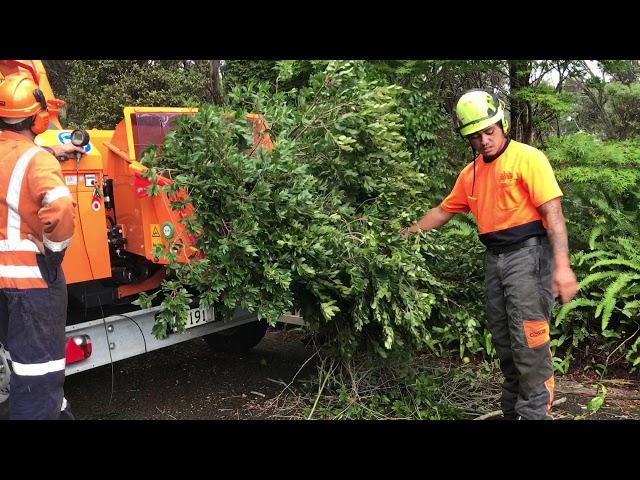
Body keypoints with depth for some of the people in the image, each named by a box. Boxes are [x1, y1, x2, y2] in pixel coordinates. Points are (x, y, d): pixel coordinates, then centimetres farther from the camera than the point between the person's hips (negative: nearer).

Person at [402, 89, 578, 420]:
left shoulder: (527, 158, -8)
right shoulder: (470, 173, 12)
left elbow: (552, 213, -15)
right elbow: (443, 211, 24)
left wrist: (562, 265, -23)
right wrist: (409, 231, 20)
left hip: (527, 254, -7)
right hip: (494, 258, 7)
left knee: (528, 339, -11)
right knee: (503, 340, 12)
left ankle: (535, 411, -1)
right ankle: (512, 409, 24)